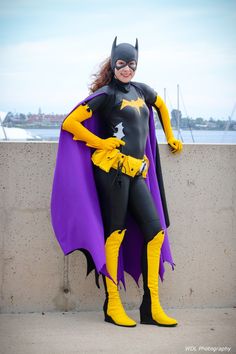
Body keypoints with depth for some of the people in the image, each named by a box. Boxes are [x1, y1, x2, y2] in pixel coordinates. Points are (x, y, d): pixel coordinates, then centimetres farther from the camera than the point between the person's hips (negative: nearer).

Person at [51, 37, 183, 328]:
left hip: (138, 172, 7)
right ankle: (112, 306, 2)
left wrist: (170, 138, 39)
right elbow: (69, 123, -7)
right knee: (115, 233, -5)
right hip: (114, 167, -6)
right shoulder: (106, 94, 0)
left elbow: (161, 106, 40)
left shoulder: (141, 90, 18)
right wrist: (101, 143, -5)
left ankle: (151, 307, 3)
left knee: (156, 231, -1)